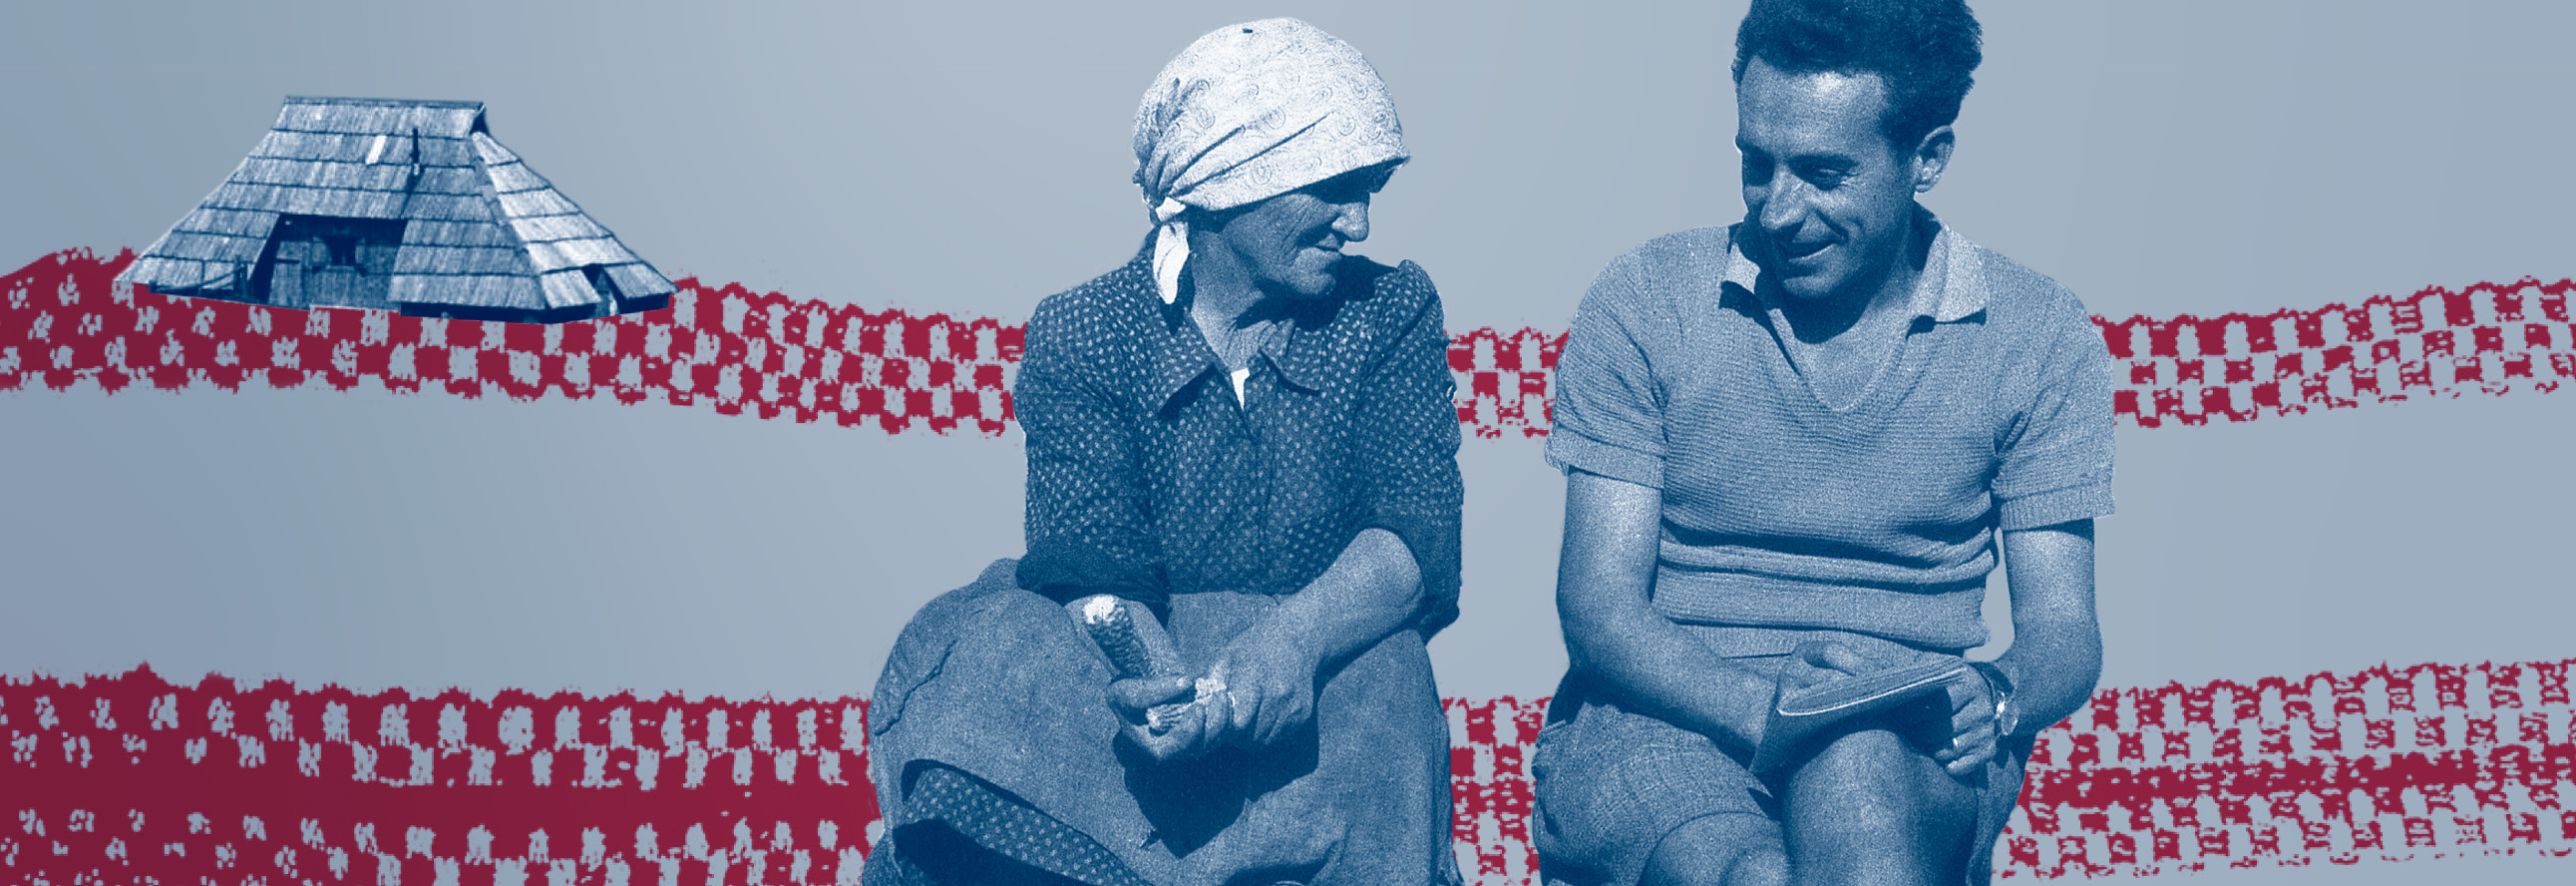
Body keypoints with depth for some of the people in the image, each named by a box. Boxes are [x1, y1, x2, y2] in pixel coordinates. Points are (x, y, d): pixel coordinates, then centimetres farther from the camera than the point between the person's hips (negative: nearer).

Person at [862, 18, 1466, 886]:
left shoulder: (1393, 312, 4)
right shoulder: (1078, 337, -1)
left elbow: (1420, 535, -8)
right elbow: (1097, 566, -12)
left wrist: (1295, 638, -31)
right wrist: (1180, 686, -37)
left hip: (1322, 671, 1)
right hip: (1137, 665, -1)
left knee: (1379, 675, -34)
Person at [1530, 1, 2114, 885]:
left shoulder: (2040, 337, 8)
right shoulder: (1644, 304, 3)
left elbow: (2063, 627, 7)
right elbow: (1598, 604, -3)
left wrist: (1993, 700, -18)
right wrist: (1760, 705, -22)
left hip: (1908, 746, 2)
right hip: (1671, 711, -1)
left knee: (1859, 777, -37)